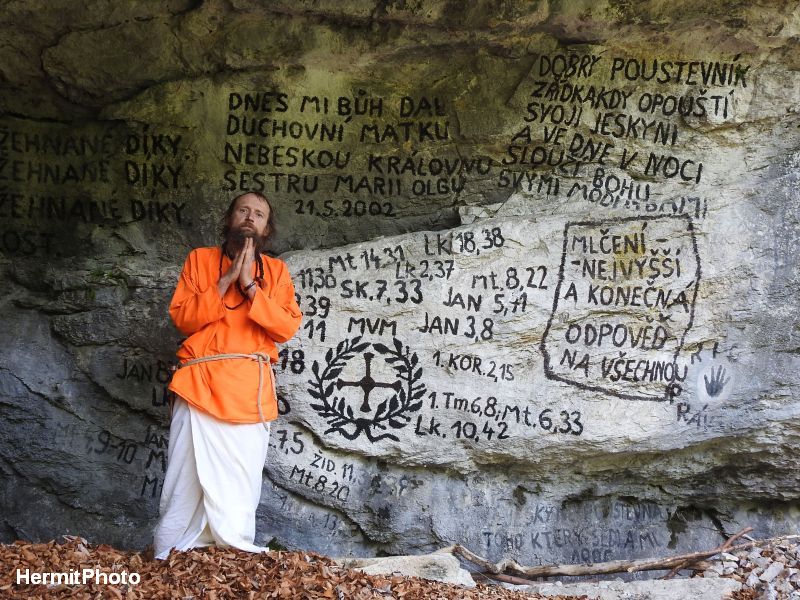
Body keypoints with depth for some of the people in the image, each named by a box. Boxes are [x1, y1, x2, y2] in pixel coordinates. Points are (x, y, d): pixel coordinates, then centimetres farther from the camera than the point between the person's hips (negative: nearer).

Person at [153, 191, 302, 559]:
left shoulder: (275, 270, 14)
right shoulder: (200, 259, 12)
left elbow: (287, 328, 1)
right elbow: (182, 318, 1)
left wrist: (251, 285, -7)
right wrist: (226, 281, -6)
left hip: (249, 387, 1)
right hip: (200, 382, -1)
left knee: (241, 480, -1)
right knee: (188, 474, -6)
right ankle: (170, 558, 1)